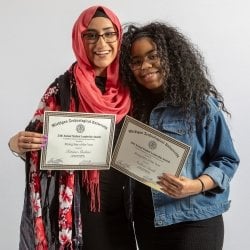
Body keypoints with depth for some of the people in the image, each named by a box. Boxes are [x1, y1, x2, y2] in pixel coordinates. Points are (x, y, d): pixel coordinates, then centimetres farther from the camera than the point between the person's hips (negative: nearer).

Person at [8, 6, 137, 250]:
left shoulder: (126, 87, 4)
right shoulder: (65, 88, -9)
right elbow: (37, 142, -7)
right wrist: (17, 144, -26)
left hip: (118, 209, 4)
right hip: (78, 210, -4)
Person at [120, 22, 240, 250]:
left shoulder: (201, 102, -7)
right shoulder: (133, 105, 4)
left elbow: (226, 160, -6)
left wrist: (196, 185, -21)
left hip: (194, 221, -4)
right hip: (146, 220, 4)